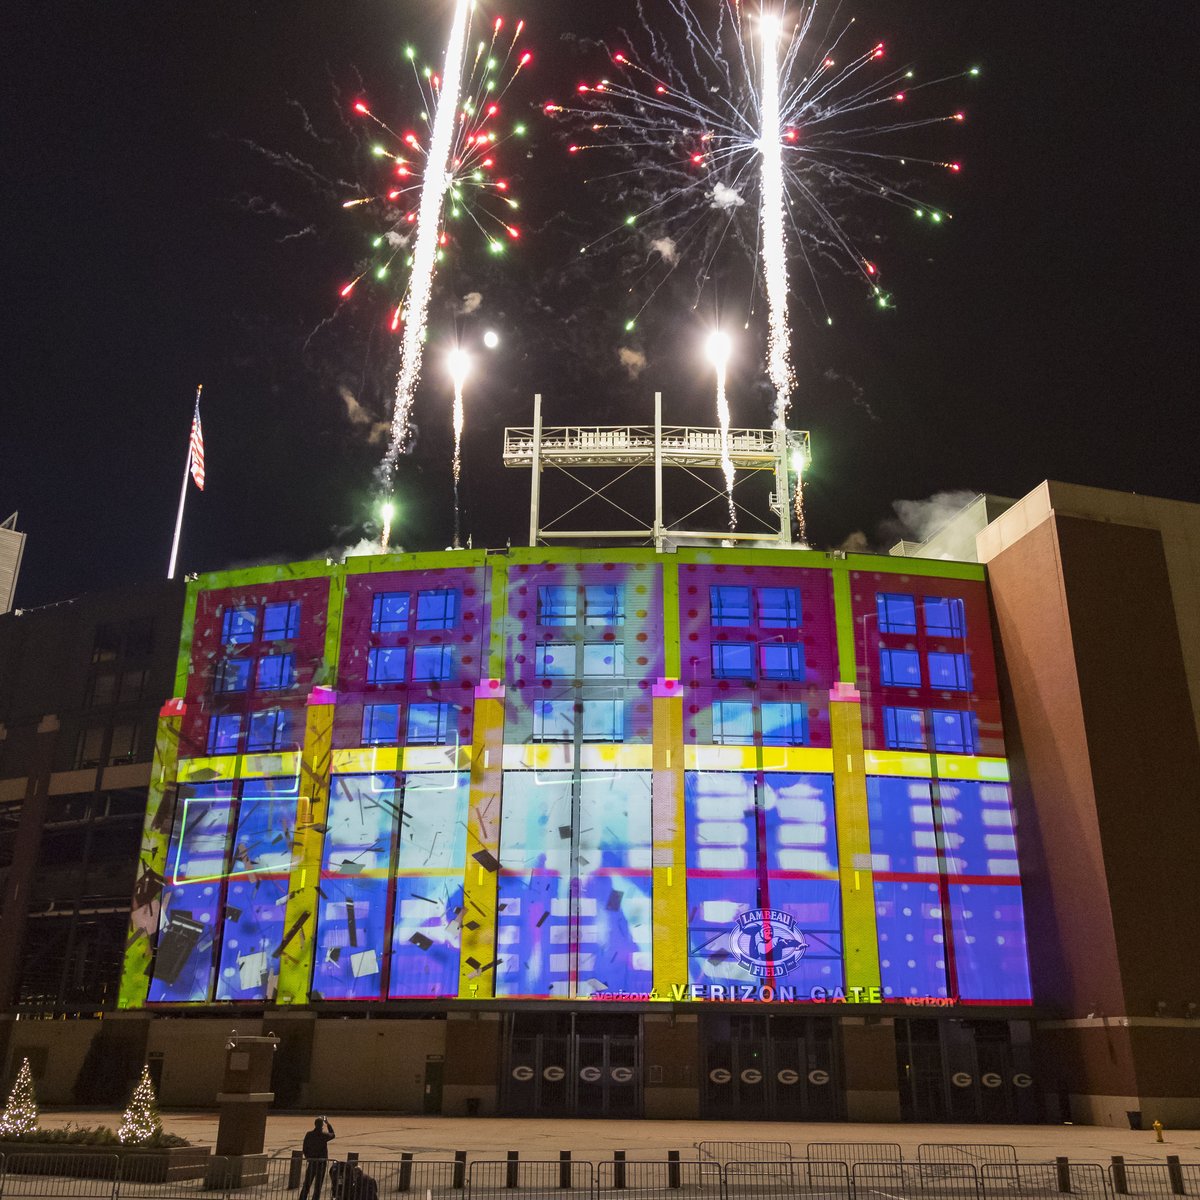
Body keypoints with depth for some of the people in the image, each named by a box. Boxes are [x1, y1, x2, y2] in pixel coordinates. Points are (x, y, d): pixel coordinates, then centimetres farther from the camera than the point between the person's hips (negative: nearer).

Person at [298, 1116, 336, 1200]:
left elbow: (304, 1149, 0)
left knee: (306, 1184, 14)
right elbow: (333, 1134, 10)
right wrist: (327, 1123, 14)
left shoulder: (309, 1134, -6)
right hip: (321, 1162, -2)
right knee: (318, 1185, 7)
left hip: (311, 1162, 2)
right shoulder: (324, 1135, -13)